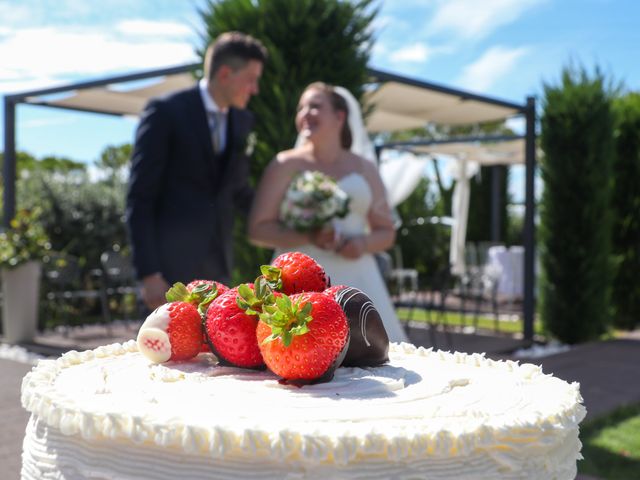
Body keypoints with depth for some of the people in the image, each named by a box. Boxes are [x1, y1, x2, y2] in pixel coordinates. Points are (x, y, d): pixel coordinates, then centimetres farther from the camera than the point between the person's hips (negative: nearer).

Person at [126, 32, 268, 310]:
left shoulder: (242, 121, 10)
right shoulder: (165, 112, -8)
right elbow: (139, 199, -10)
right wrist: (148, 274, -16)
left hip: (215, 264, 6)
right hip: (171, 263, -6)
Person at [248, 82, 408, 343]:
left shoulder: (365, 169, 13)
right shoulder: (286, 164, 6)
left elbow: (386, 232, 17)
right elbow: (258, 229, 0)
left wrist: (364, 243, -5)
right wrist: (308, 237, -14)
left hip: (355, 281, 2)